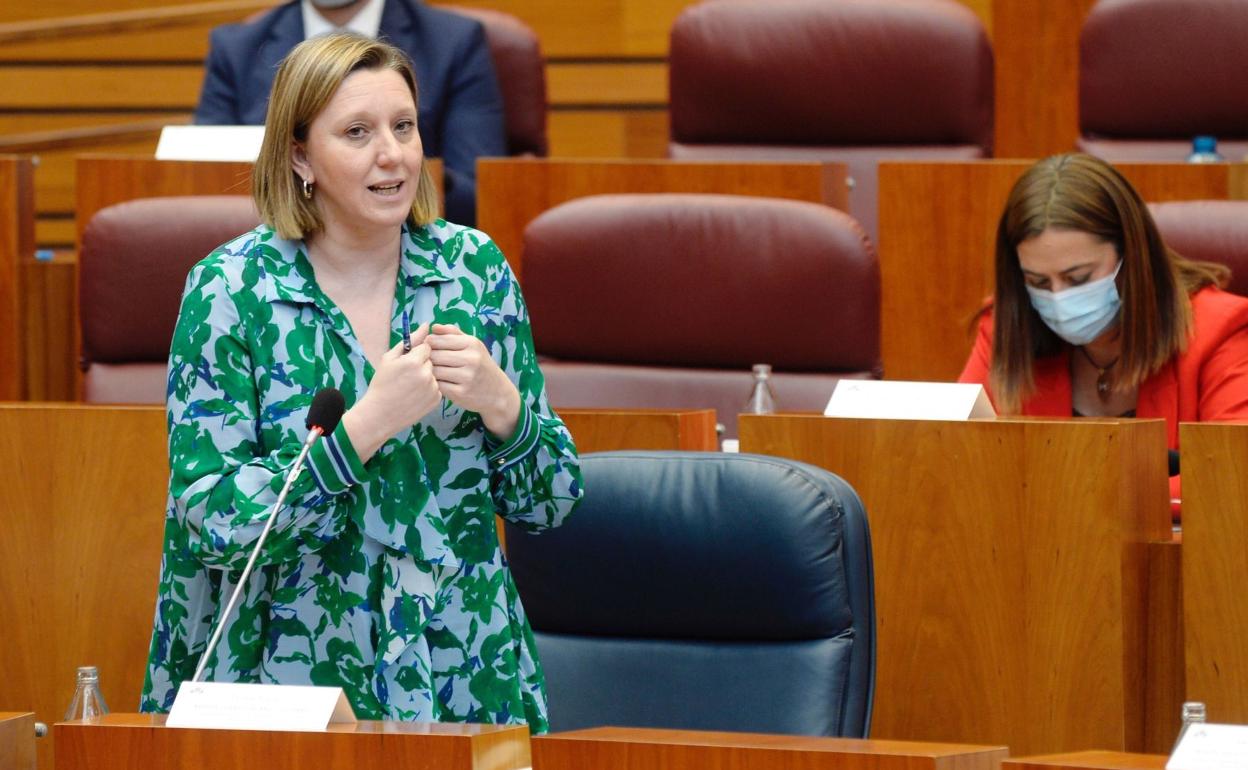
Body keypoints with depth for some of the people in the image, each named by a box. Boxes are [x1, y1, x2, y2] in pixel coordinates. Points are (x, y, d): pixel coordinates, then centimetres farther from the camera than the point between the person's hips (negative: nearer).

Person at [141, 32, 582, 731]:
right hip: (299, 679, -3)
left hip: (470, 678, 3)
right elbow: (211, 522, -13)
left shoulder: (474, 266, 2)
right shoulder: (231, 290, -7)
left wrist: (500, 402, -13)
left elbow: (549, 506, 6)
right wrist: (367, 425, -22)